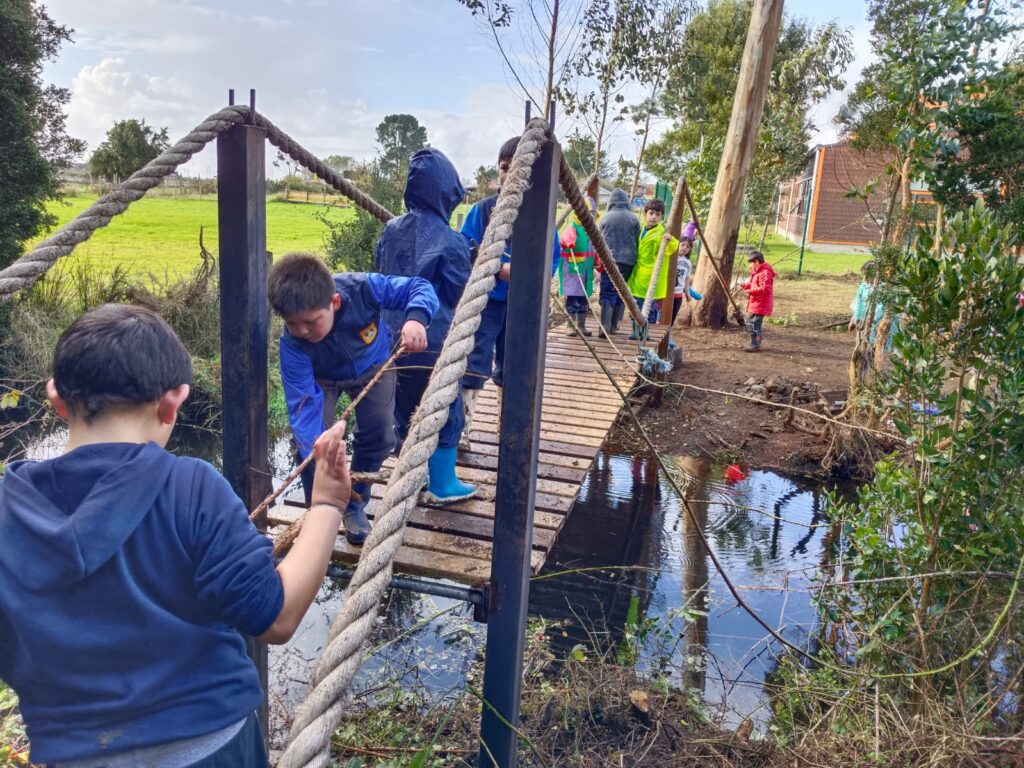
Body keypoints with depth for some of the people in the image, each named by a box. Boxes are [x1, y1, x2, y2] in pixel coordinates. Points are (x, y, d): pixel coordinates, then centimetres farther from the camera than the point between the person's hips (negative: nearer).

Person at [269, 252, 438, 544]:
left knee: (378, 437, -6)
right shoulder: (292, 342, -39)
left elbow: (419, 287, -32)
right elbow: (303, 403, -39)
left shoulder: (362, 288, -42)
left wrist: (415, 318, -55)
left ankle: (354, 506, 20)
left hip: (373, 366, 1)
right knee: (308, 442, -16)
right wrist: (318, 459, -51)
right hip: (322, 377, 0)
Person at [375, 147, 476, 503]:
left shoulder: (392, 229, 1)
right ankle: (442, 486, 21)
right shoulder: (451, 241, -16)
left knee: (405, 409, 19)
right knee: (444, 411, 11)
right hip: (433, 340, -6)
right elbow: (460, 296, -6)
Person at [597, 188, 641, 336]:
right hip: (627, 261, 1)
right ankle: (614, 325, 17)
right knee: (621, 293, 12)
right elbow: (637, 242, 7)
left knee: (607, 293, -2)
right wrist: (634, 258, 16)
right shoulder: (633, 218, 4)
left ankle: (605, 325, -16)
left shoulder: (605, 218, 4)